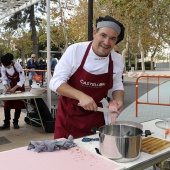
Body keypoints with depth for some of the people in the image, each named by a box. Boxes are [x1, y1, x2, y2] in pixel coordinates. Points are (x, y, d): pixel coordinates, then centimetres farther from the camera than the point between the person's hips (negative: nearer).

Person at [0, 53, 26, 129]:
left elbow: (22, 79, -22)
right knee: (7, 105, -2)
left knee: (18, 105, 1)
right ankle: (6, 123, 6)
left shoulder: (17, 66, -26)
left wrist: (15, 88, -29)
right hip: (10, 86, 3)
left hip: (19, 86, -3)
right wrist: (6, 86, -23)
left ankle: (15, 122, 12)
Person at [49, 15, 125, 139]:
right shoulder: (74, 50, -17)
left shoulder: (118, 60, -6)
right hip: (68, 116, -2)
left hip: (96, 118, 3)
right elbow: (55, 82, -17)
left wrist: (119, 101, -11)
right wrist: (81, 96, -30)